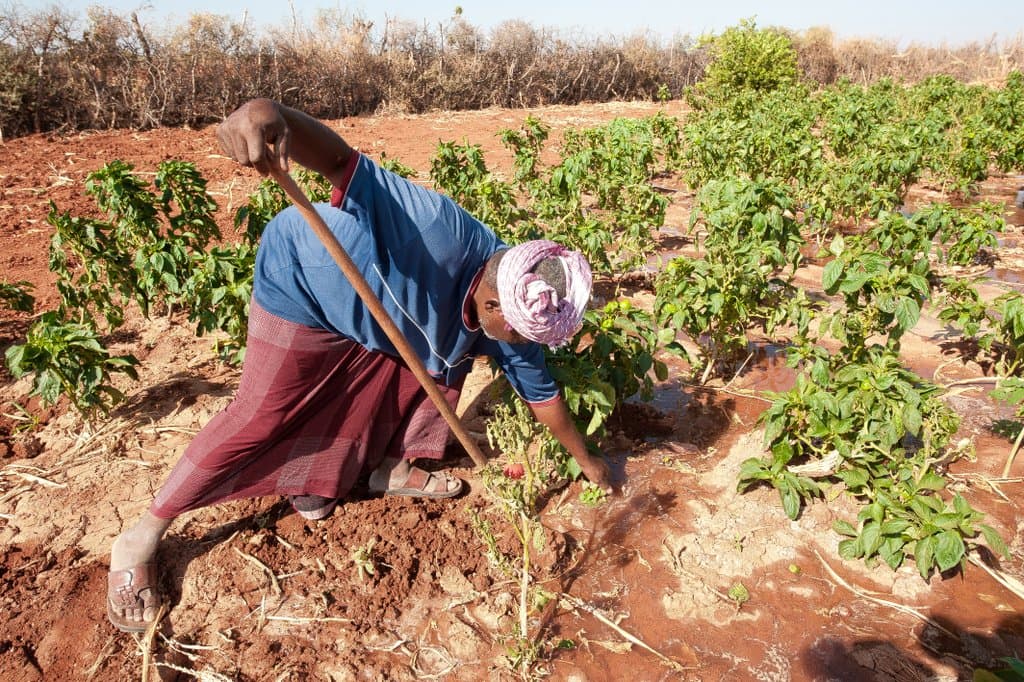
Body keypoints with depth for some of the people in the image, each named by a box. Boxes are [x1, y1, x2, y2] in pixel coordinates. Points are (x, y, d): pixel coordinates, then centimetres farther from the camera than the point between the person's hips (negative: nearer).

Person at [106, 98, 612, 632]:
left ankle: (394, 469, 22)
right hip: (301, 288, -7)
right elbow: (341, 162, -45)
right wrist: (268, 113, -65)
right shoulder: (442, 232, -39)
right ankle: (140, 539, 9)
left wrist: (586, 459, 9)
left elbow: (540, 393, -1)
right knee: (258, 420, -8)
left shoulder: (515, 310, -15)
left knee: (446, 368, 3)